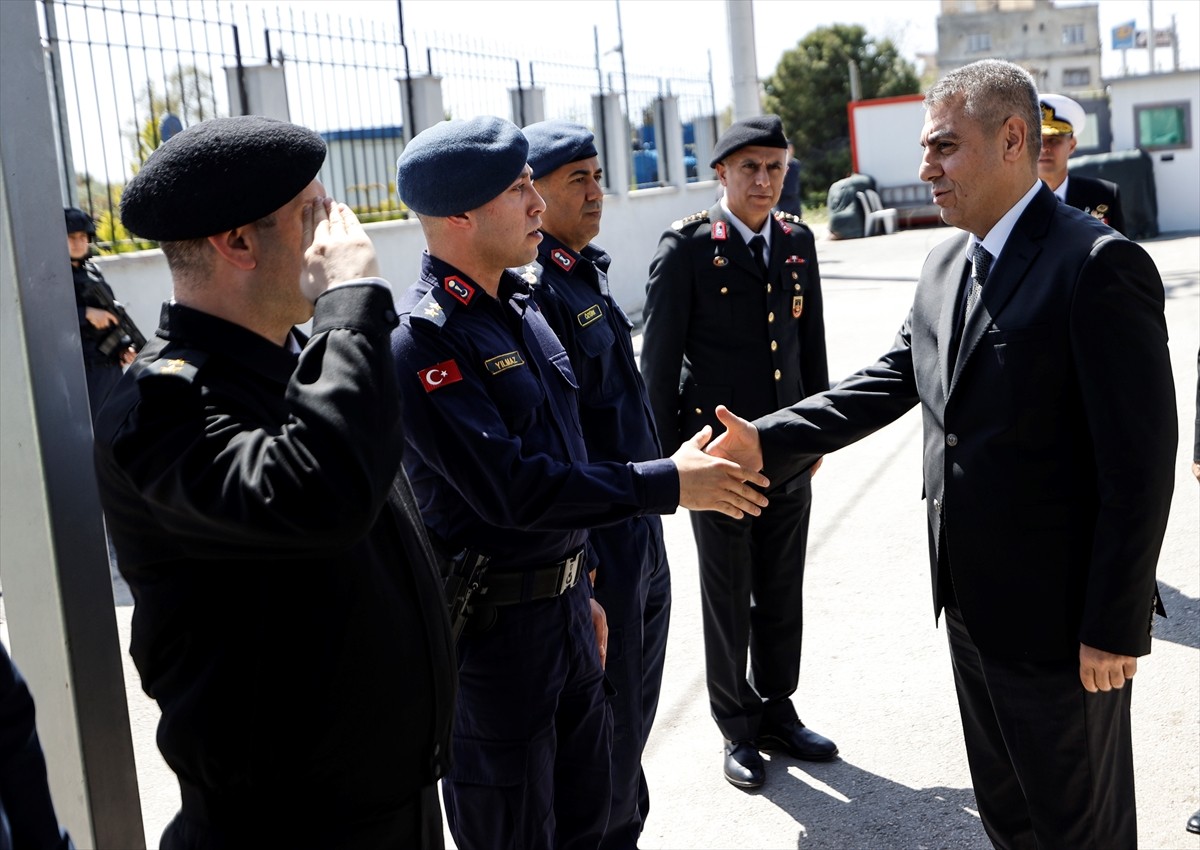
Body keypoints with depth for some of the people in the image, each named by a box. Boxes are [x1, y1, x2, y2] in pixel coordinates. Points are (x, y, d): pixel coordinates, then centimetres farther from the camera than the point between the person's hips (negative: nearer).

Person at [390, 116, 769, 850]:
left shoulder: (521, 307, 8)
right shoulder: (422, 339, -20)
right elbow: (509, 487, -26)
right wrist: (670, 484, -22)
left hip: (562, 603, 8)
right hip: (492, 624, -8)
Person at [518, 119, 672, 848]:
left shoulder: (590, 269, 11)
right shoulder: (531, 288, -19)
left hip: (642, 530, 9)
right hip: (593, 544, -9)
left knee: (637, 705, 21)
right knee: (608, 716, 6)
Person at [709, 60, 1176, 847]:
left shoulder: (1099, 265, -19)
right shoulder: (947, 264, 8)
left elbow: (1140, 462, -20)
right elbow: (893, 377, 9)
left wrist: (1115, 628, -19)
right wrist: (770, 439, -5)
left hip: (1058, 616, -8)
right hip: (973, 603, 8)